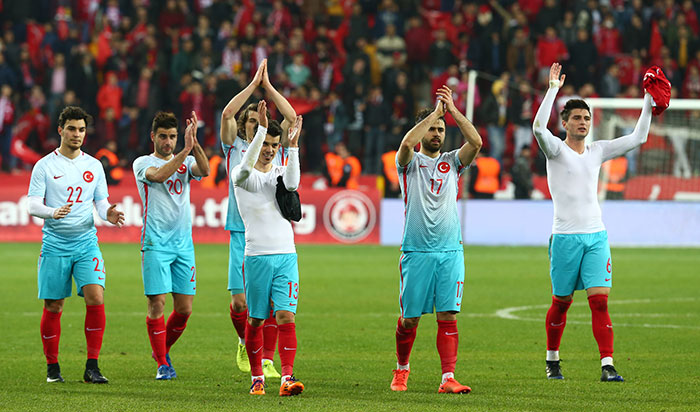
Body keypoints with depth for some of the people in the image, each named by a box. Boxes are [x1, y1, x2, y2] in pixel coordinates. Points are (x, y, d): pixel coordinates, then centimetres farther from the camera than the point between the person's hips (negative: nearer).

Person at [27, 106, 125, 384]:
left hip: (86, 243, 2)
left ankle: (92, 367, -9)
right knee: (53, 306, 1)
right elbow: (33, 205, -5)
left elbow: (101, 202, 13)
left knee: (96, 298, -14)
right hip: (54, 244, -2)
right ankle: (52, 367, 15)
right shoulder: (45, 165, 1)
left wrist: (108, 214, -10)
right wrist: (53, 212, -26)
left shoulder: (93, 166, 10)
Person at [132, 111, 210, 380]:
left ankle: (162, 350, 27)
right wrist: (185, 150, -28)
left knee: (184, 308, 3)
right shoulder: (143, 163, 2)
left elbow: (205, 171, -9)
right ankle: (162, 364, 1)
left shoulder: (186, 163, 13)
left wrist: (194, 145, -24)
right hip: (155, 244, -4)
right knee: (157, 303, -8)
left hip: (184, 243, 4)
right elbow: (158, 175, -20)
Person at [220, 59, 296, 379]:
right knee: (239, 299, -3)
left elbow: (291, 118, -1)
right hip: (241, 232, -1)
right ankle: (246, 343, 24)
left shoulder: (277, 149, 11)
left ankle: (267, 360, -1)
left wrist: (268, 85, -2)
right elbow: (227, 114, -6)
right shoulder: (235, 147, 8)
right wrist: (254, 84, -6)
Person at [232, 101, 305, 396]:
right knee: (255, 319, 4)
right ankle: (256, 377, 17)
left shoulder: (280, 173, 12)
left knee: (286, 316, -9)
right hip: (257, 257, -2)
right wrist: (262, 128, -29)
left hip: (286, 255, 2)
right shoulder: (241, 175, 2)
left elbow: (292, 183, -12)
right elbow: (245, 169, -23)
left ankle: (287, 378, -16)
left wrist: (293, 147, -20)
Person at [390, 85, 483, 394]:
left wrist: (453, 110, -8)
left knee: (448, 316, -6)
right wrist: (436, 111, -14)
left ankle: (448, 378, -10)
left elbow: (476, 142, -7)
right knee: (410, 318, 5)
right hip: (416, 251, -2)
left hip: (450, 252, 2)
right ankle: (402, 369, 26)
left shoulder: (452, 162, 11)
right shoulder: (410, 162, 4)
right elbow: (407, 142, -19)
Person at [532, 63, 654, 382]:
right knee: (561, 303, 7)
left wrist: (648, 100, 4)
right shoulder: (556, 149, -3)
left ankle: (607, 365, -14)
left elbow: (638, 137, 11)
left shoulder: (598, 151, 11)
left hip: (596, 236, 3)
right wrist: (553, 89, -25)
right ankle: (552, 360, 26)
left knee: (600, 301, -8)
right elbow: (539, 127, -24)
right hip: (565, 236, -3)